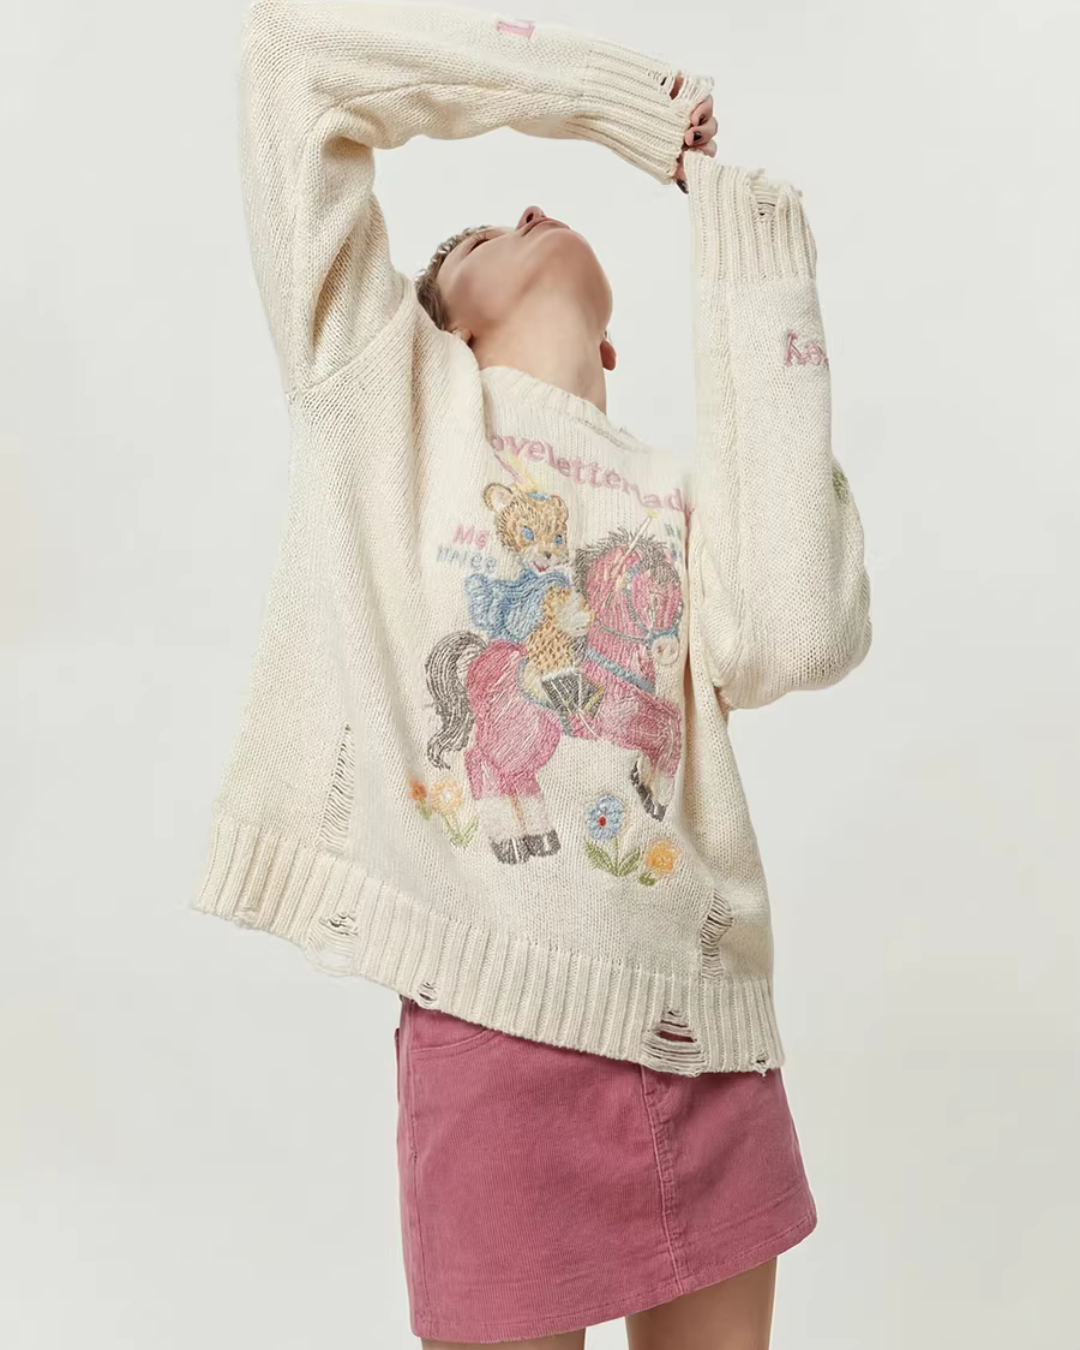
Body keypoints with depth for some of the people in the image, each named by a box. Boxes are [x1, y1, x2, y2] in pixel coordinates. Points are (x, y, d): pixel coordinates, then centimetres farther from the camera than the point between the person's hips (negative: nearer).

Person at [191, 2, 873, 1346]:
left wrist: (762, 298, 0)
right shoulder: (386, 390, 7)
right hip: (497, 1032, -4)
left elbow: (794, 639, -8)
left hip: (710, 1045, 4)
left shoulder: (680, 496, 15)